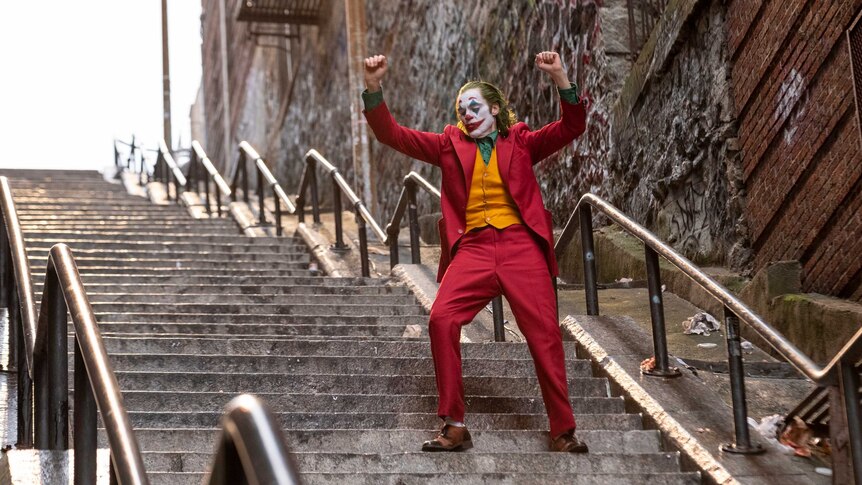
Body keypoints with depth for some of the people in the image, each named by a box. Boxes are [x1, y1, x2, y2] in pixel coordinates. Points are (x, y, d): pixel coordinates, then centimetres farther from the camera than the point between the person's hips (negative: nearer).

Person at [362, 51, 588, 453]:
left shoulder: (521, 143, 14)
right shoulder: (450, 145, 17)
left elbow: (571, 128, 2)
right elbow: (392, 134, 11)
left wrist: (561, 81, -13)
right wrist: (373, 89, -4)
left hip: (520, 245, -1)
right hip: (473, 247, 1)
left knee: (544, 332, -7)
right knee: (442, 319, -21)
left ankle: (563, 432, 3)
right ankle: (454, 427, -14)